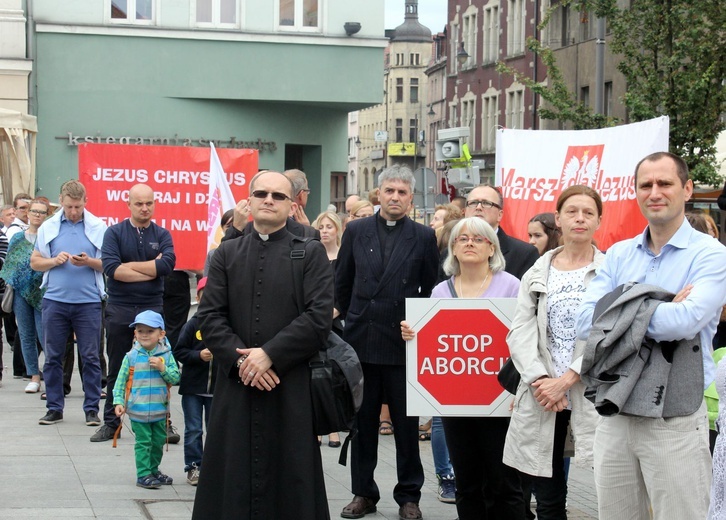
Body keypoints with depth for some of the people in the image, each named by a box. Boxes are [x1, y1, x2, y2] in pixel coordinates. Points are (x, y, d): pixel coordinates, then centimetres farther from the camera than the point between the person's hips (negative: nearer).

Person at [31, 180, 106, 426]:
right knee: (53, 357, 6)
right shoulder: (48, 227, 8)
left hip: (88, 302, -2)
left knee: (90, 357, 0)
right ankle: (54, 408, 15)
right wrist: (55, 261, -8)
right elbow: (35, 262, 10)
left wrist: (88, 262, -14)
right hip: (55, 301, 2)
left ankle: (91, 409, 7)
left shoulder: (98, 227, 3)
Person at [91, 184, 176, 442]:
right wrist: (151, 270, -12)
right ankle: (111, 423, 17)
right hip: (119, 309, 0)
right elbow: (111, 268, -15)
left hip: (153, 308, 1)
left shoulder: (162, 235, 5)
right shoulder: (114, 232, 1)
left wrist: (128, 266, -12)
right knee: (117, 369, 8)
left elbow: (168, 264, -14)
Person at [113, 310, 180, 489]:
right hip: (138, 409, -3)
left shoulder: (166, 355, -2)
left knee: (159, 441, 15)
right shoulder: (131, 356, -6)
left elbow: (176, 378, -5)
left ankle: (153, 470, 32)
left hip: (159, 409, 3)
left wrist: (163, 368, -18)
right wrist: (118, 401, -11)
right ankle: (143, 475, 5)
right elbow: (120, 381, -3)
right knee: (143, 442, -1)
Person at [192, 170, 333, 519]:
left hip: (291, 388, -2)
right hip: (235, 386, 2)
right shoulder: (227, 253, 12)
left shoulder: (311, 253, 4)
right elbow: (209, 316, 4)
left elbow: (319, 317, -7)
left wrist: (270, 354, -14)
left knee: (289, 481, 0)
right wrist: (240, 358, -11)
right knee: (233, 482, 4)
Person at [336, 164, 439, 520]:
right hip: (361, 340, 2)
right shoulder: (356, 231, 5)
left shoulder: (424, 237, 0)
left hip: (404, 342, -2)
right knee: (362, 422, 9)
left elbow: (432, 289, 4)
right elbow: (342, 282, 12)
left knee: (406, 424, 5)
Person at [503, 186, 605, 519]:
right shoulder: (537, 273, 12)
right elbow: (520, 332, 3)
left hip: (591, 395, -3)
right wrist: (540, 379, -11)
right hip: (542, 396, 3)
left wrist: (566, 380, -14)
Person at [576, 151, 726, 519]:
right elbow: (586, 323, -5)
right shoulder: (618, 255, 8)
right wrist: (660, 312, -14)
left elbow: (686, 321, -24)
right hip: (615, 416, 5)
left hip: (676, 421, -5)